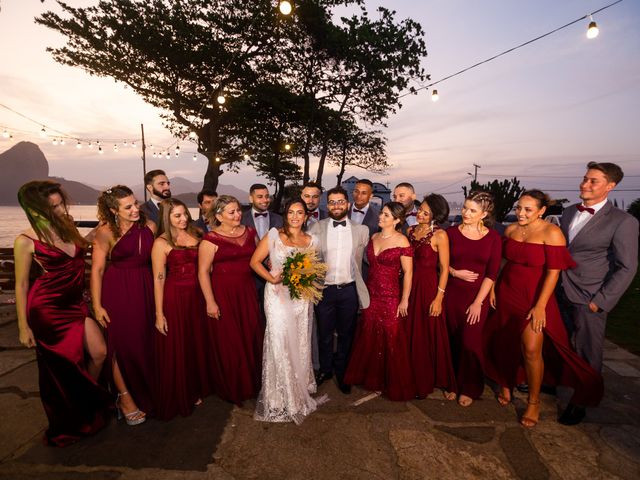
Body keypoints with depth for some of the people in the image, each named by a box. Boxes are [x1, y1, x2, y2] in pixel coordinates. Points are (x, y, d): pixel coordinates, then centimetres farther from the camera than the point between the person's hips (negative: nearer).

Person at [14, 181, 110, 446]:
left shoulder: (68, 225, 0)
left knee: (99, 353, 5)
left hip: (75, 302, 5)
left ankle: (90, 400, 34)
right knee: (61, 367, 10)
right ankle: (70, 423, 32)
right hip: (47, 308, -5)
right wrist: (23, 327, -6)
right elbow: (21, 285, -8)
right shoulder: (26, 241, -14)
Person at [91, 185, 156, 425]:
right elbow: (97, 270, -9)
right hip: (118, 290, -4)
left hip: (145, 288, 4)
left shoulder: (149, 226, -1)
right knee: (122, 344, 8)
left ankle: (146, 392, 35)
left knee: (146, 342, 13)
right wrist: (97, 306, -10)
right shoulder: (106, 232, -10)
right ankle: (125, 397, 26)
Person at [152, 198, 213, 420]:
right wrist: (159, 314, -11)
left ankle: (195, 390, 38)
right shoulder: (162, 242, -9)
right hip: (174, 298, -5)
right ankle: (177, 398, 30)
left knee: (197, 343, 16)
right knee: (175, 349, 8)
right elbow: (158, 279, -10)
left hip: (197, 296, 5)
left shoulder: (196, 235, 5)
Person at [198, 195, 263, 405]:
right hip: (223, 294, -4)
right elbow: (203, 271, -11)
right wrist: (210, 302, -13)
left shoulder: (249, 232, 7)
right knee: (228, 341, 7)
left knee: (251, 336, 10)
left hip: (247, 292, 5)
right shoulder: (211, 239, -10)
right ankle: (231, 388, 29)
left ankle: (251, 383, 33)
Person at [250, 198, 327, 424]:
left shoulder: (310, 240, 7)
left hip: (302, 297, 4)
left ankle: (300, 391, 33)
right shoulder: (274, 235, -3)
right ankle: (281, 399, 18)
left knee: (300, 345, 12)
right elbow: (255, 261, -4)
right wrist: (272, 278, -14)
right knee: (279, 344, -1)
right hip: (278, 296, -3)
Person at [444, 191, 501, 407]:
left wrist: (478, 302, -9)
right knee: (452, 340, 9)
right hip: (452, 293, 1)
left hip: (477, 296, -1)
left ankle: (470, 388, 22)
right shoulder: (451, 232, -2)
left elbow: (492, 273, -5)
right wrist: (455, 272, -13)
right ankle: (452, 382, 30)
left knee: (470, 342, -1)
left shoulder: (493, 237, -3)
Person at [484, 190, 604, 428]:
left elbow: (553, 272, -14)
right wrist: (492, 288, 6)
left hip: (534, 297, -4)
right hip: (507, 294, 4)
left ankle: (534, 402, 15)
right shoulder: (510, 230, 3)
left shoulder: (551, 233, -12)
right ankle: (505, 385, 34)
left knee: (531, 349, -7)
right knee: (505, 344, 11)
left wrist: (540, 306, -16)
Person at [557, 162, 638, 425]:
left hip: (588, 301, -5)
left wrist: (600, 302, -12)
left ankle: (579, 403, 28)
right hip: (559, 294, 5)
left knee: (587, 354, 10)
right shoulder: (569, 212, 6)